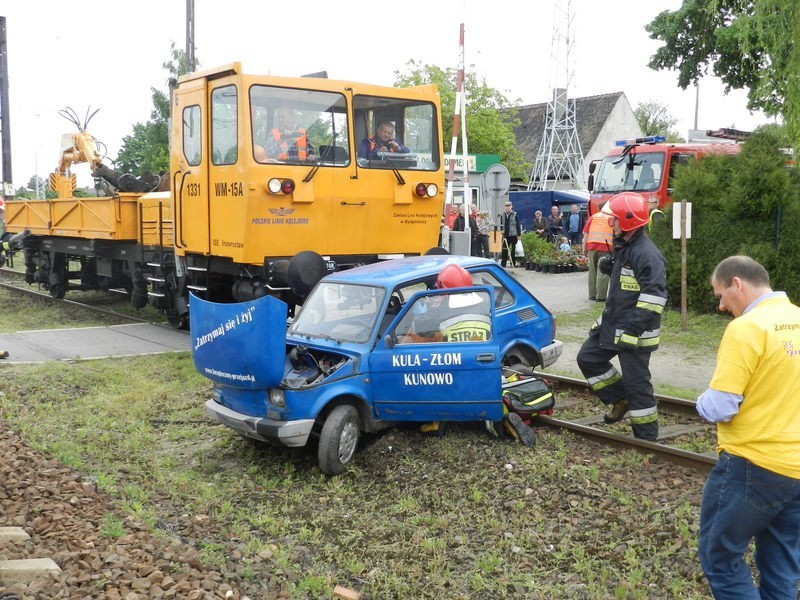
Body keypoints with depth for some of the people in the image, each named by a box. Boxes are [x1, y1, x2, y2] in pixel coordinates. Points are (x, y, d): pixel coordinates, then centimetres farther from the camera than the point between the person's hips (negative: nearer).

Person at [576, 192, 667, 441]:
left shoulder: (646, 254, -21)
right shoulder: (623, 248, 12)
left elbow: (654, 296, -27)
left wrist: (635, 327, -28)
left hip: (634, 331, -10)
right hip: (611, 324, 10)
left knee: (636, 382, -1)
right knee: (588, 358, 15)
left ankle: (646, 437, 12)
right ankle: (620, 401, 25)